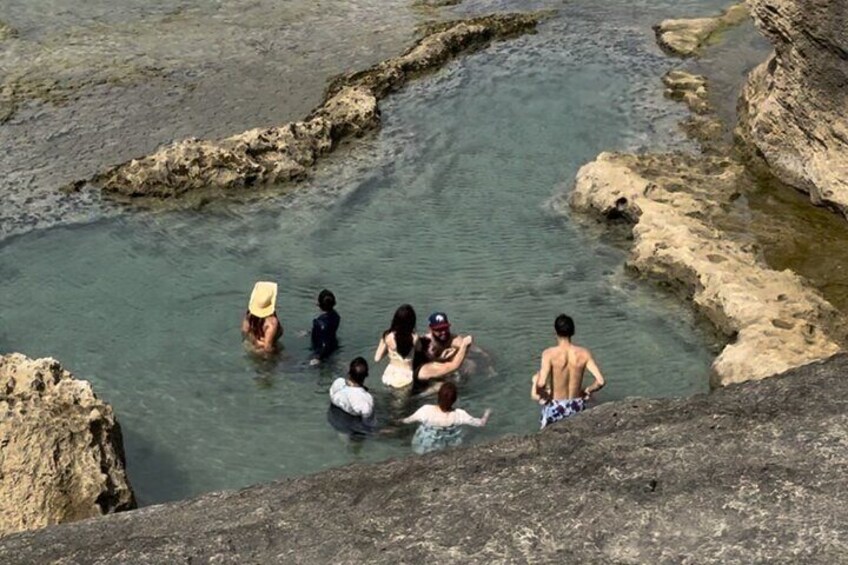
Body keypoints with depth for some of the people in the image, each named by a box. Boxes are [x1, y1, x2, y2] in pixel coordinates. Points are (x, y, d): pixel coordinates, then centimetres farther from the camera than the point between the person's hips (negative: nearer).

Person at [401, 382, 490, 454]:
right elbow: (481, 423, -14)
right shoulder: (458, 415, -28)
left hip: (421, 449, 0)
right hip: (445, 449, 0)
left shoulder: (427, 410, -31)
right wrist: (487, 413, 7)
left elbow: (407, 421, -14)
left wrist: (402, 420, 9)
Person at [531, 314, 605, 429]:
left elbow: (541, 384, -27)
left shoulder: (549, 354, -18)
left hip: (555, 410, -3)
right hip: (577, 408, 3)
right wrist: (587, 391, 3)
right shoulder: (584, 353, -10)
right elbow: (600, 381, -14)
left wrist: (540, 392, -6)